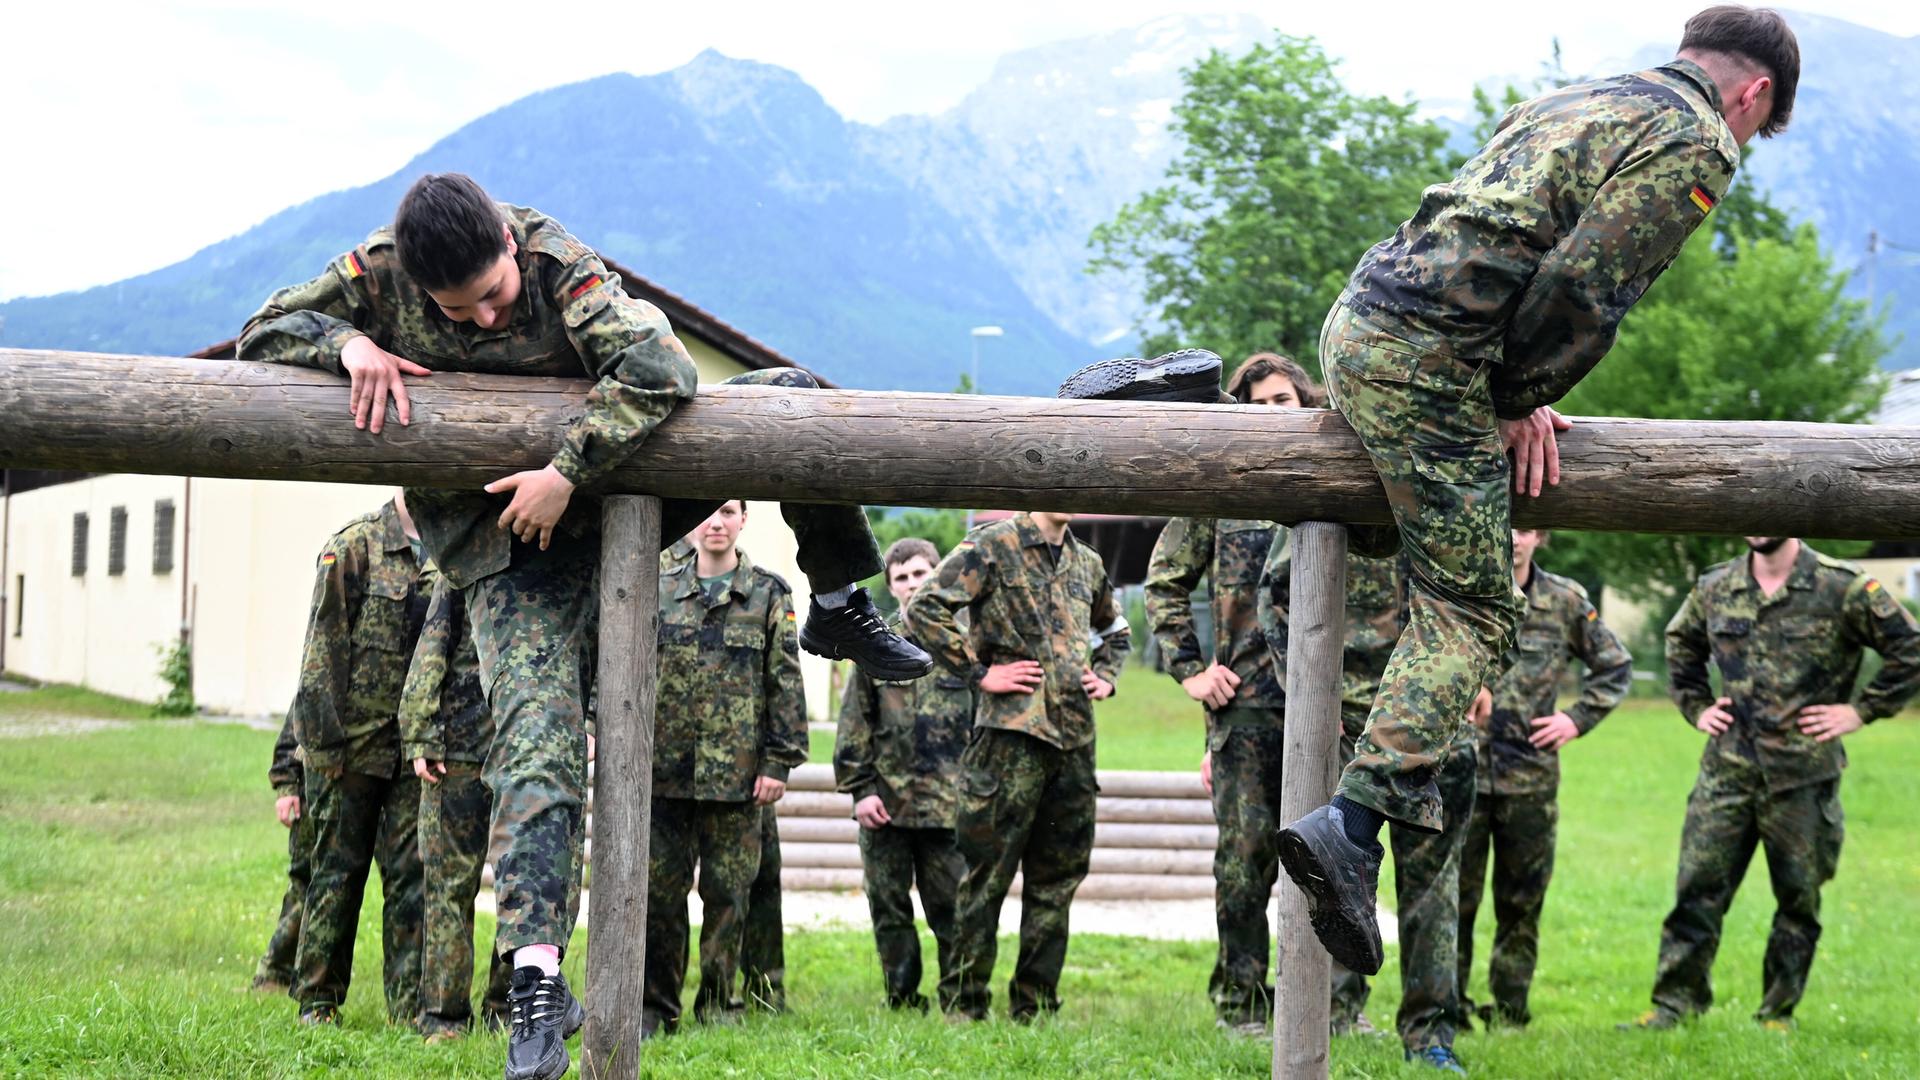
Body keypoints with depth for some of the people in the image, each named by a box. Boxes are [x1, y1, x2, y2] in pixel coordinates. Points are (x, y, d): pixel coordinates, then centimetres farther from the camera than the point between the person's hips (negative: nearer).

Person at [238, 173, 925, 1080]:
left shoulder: (556, 261, -20)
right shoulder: (378, 274, -13)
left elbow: (658, 363, -30)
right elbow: (264, 335, -4)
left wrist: (566, 470, -36)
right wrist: (348, 343, -25)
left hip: (609, 485, 2)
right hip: (508, 545, -2)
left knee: (787, 396, -9)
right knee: (537, 732, -20)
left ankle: (839, 608, 11)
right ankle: (537, 981, -23)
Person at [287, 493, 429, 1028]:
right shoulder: (356, 545, -4)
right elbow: (325, 644, -7)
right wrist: (325, 738, -12)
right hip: (355, 738, -3)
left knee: (412, 873, 2)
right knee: (338, 869, 5)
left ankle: (413, 1006, 4)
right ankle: (317, 1000, 14)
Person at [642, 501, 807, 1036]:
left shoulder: (769, 595, 4)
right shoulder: (660, 592, 10)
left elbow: (785, 685, 1)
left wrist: (779, 762, -5)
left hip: (737, 775, -2)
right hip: (666, 770, 2)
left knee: (727, 893, 3)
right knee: (660, 891, 3)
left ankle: (718, 1005, 14)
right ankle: (655, 1006, 11)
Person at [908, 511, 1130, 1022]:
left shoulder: (1087, 563, 17)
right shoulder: (992, 547, -4)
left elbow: (1114, 630, 35)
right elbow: (924, 609, -12)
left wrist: (1105, 677, 16)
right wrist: (979, 672, -13)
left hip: (1075, 737, 7)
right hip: (1011, 733, -7)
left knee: (1056, 881, 9)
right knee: (988, 878, -4)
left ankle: (1034, 1008, 17)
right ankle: (964, 1007, 3)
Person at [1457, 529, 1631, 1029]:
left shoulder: (1566, 602, 4)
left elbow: (1616, 667, 16)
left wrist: (1578, 718, 5)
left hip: (1531, 776, 2)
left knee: (1522, 899, 7)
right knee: (1454, 896, 0)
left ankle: (1510, 1007, 17)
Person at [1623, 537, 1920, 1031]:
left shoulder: (1843, 588, -7)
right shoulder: (1714, 588, 6)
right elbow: (1681, 645, 26)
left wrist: (1860, 711, -7)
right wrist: (1696, 706, 14)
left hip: (1804, 775, -3)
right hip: (1726, 770, 3)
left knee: (1799, 897, 7)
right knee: (1697, 888, 1)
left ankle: (1778, 1012, 19)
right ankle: (1674, 1002, 9)